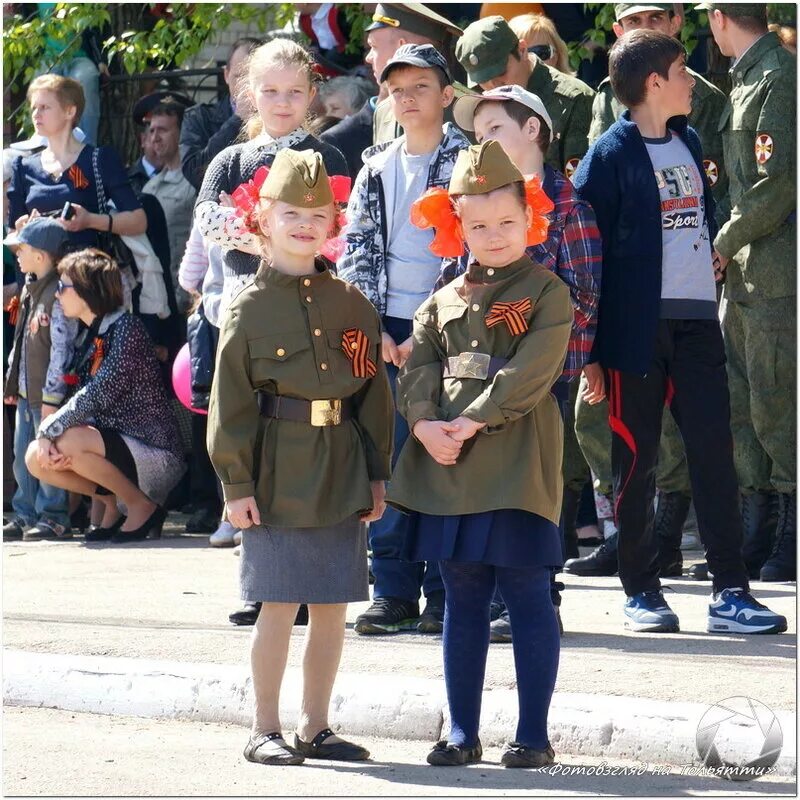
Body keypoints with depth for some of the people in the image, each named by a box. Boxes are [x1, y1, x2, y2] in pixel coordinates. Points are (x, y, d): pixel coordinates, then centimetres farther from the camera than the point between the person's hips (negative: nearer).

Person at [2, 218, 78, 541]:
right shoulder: (29, 290, 13)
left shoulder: (59, 295, -17)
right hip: (26, 392, 9)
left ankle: (53, 517, 3)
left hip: (47, 393, -9)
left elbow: (61, 349, -19)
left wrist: (52, 396, -20)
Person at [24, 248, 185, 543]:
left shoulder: (125, 327, -15)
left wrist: (50, 430, -20)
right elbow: (79, 399, 5)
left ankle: (142, 507, -9)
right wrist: (47, 436, -14)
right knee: (36, 458, -5)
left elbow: (98, 395, -23)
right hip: (113, 442, 8)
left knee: (68, 443, -29)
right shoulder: (87, 337, 12)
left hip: (156, 454, -8)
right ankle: (113, 505, 11)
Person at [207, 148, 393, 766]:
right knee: (279, 603, -3)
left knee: (332, 605, 7)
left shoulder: (351, 303, 8)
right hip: (279, 473, -4)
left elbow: (374, 392, 11)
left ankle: (315, 727, 17)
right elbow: (231, 402, -4)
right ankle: (265, 730, 7)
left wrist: (377, 475, 8)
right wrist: (237, 483, -8)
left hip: (342, 474, 4)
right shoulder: (250, 308, -2)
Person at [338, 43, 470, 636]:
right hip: (384, 334, 4)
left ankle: (444, 593, 1)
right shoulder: (376, 170, 15)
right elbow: (356, 253, 12)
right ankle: (395, 591, 7)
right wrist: (372, 330, -2)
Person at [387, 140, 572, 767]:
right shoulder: (443, 301, 16)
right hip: (446, 465, 5)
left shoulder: (547, 294, 0)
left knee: (527, 594, -3)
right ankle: (462, 733, 15)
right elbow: (418, 368, 7)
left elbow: (529, 373, -11)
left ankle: (534, 735, 2)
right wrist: (426, 425, -12)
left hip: (517, 463, -5)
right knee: (463, 600, 9)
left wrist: (470, 423, -18)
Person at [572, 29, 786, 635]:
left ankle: (731, 591, 0)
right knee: (636, 460, 1)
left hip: (697, 322, 6)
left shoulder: (689, 143, 16)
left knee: (714, 453, 0)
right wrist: (591, 349, -10)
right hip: (636, 328, -6)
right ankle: (642, 591, 8)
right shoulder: (610, 155, -5)